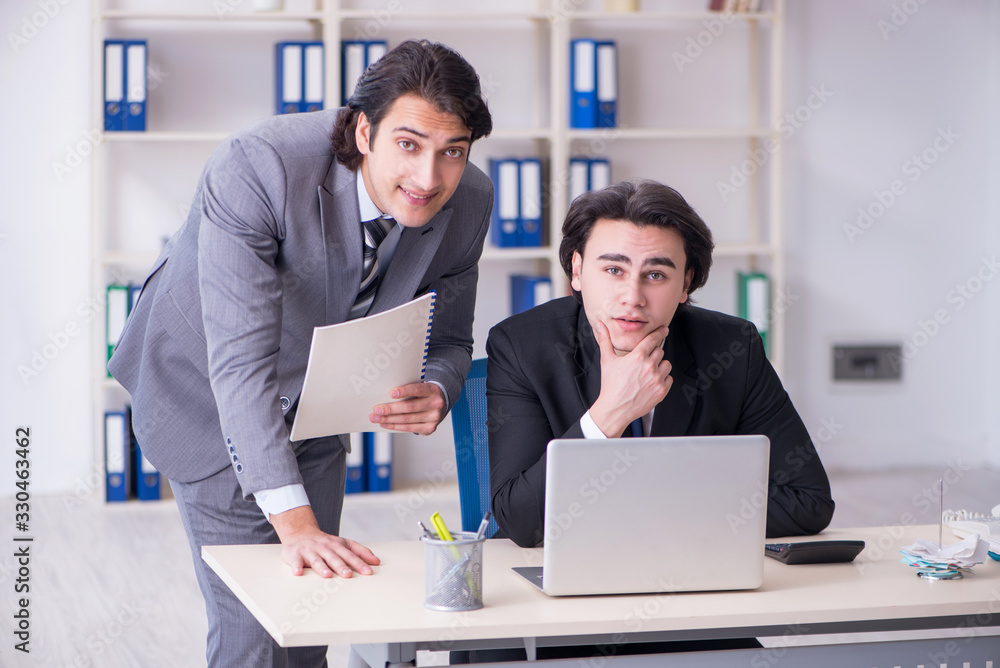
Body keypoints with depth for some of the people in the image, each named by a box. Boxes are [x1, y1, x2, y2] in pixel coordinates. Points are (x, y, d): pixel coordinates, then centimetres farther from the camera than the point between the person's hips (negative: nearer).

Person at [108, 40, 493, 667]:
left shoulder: (469, 202, -19)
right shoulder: (254, 168, -36)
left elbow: (449, 340, -4)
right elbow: (241, 360, -40)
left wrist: (437, 391, -29)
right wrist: (294, 522, -48)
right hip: (212, 396, -5)